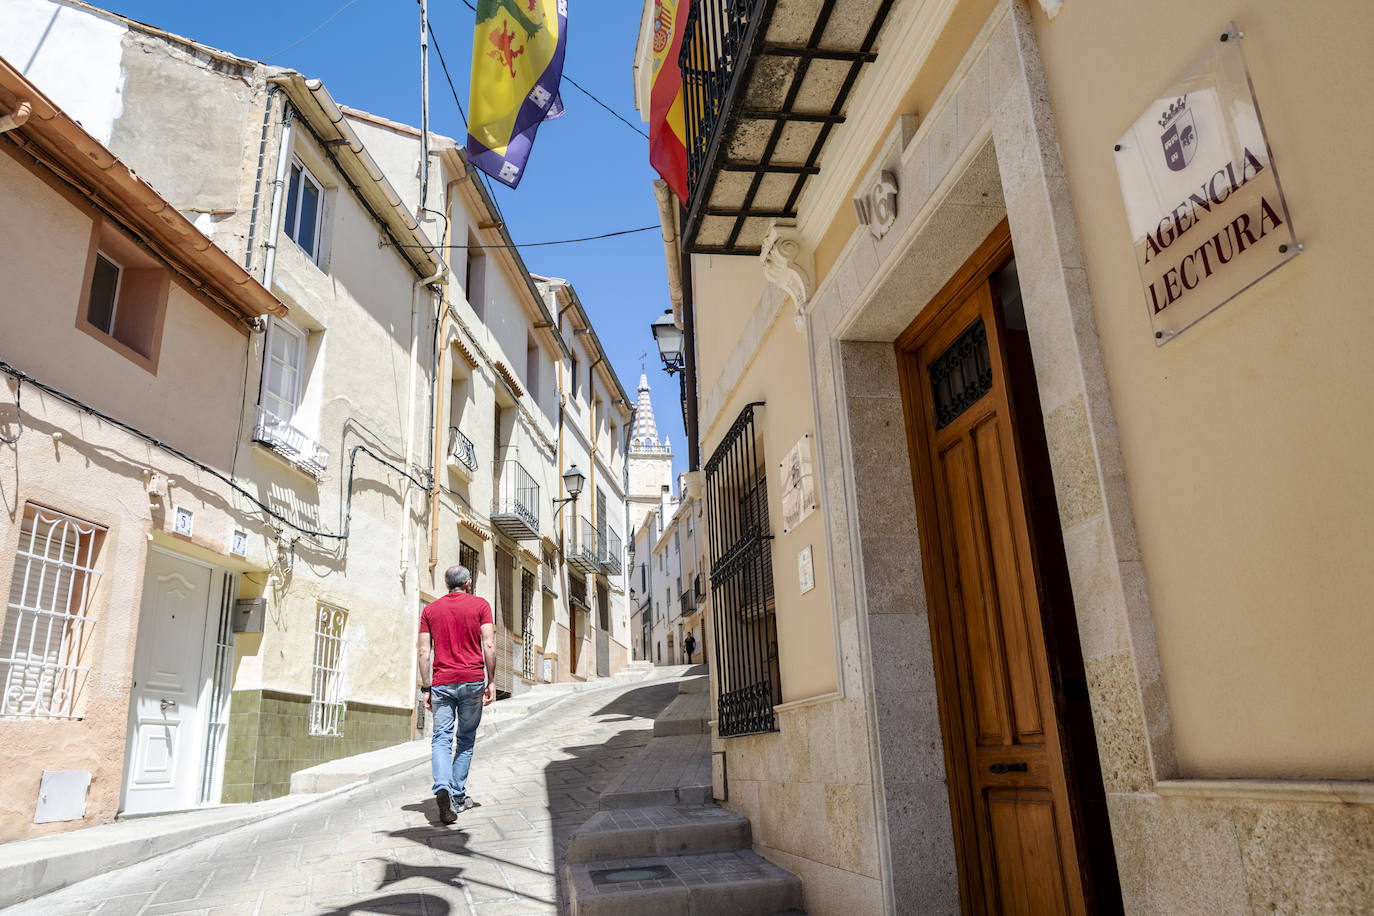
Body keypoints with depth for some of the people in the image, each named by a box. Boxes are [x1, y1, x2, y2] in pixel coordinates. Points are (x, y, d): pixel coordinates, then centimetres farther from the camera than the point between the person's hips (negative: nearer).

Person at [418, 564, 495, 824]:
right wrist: (491, 681, 0)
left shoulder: (430, 610, 10)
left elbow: (424, 652, 5)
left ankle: (443, 788, -23)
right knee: (466, 740, 12)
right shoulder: (480, 605, 3)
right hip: (473, 680, -1)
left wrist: (426, 688, 9)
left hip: (442, 682, 1)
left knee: (441, 739, 0)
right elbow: (489, 646, -5)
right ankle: (458, 796, 15)